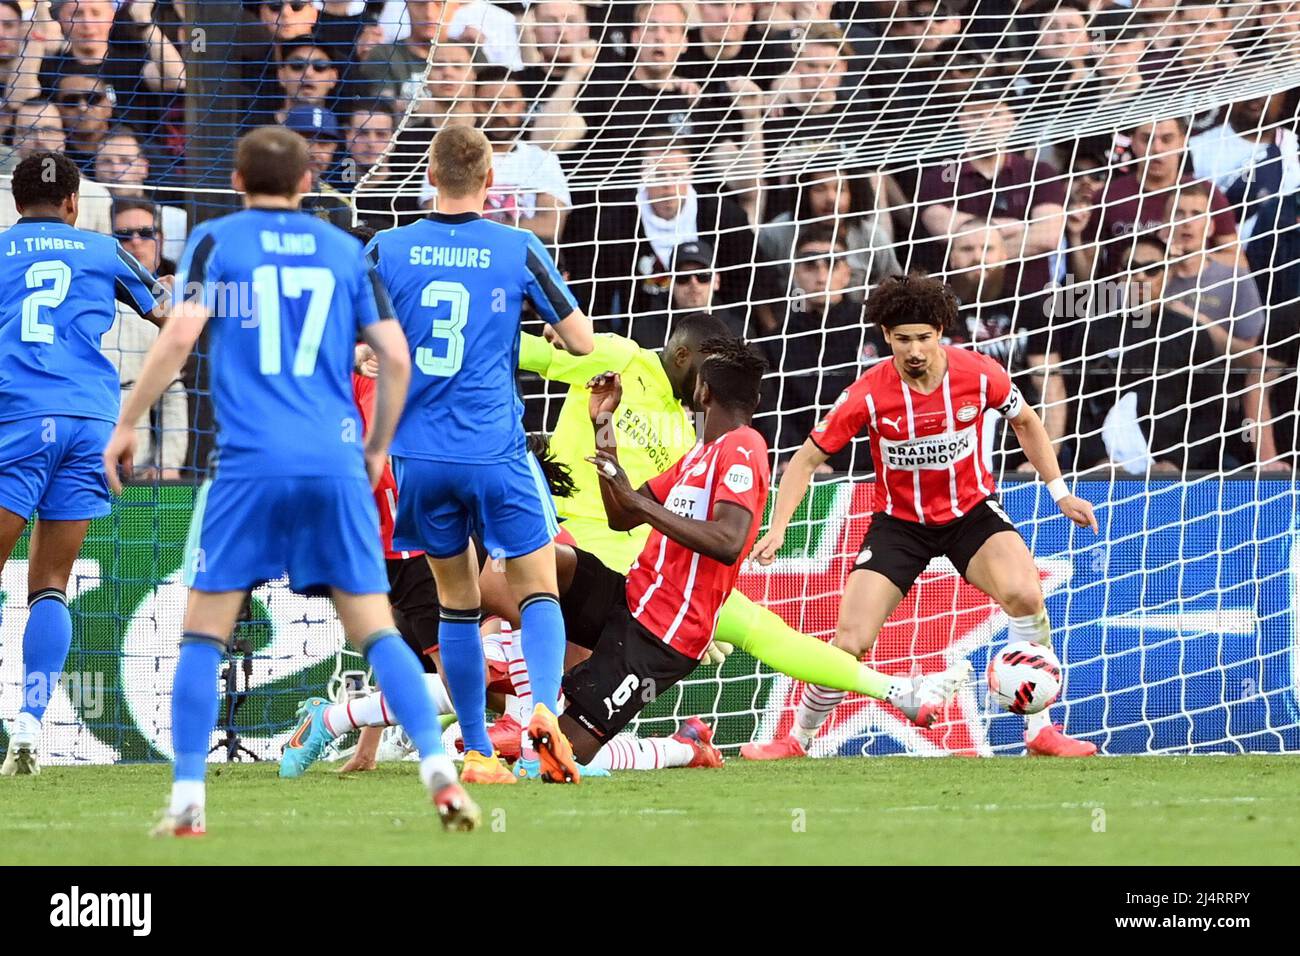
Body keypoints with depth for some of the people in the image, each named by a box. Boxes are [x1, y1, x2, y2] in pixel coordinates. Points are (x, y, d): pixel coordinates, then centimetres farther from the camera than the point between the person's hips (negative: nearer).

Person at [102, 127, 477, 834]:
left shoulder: (215, 242, 6)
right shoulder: (346, 251, 14)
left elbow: (180, 335, -7)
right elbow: (395, 356, 9)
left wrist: (126, 423, 1)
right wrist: (378, 448, 21)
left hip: (248, 463, -2)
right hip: (336, 465, 2)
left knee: (203, 631, 6)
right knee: (375, 629, 5)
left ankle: (187, 801, -1)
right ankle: (440, 774, -10)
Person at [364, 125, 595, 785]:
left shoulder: (386, 251, 0)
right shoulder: (518, 250, -3)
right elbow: (581, 341, 0)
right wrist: (555, 330, 22)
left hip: (420, 455, 2)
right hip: (496, 453, -2)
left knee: (456, 599, 14)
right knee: (537, 591, 7)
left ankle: (478, 752, 12)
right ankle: (543, 706, -19)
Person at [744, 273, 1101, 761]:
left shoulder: (980, 374, -15)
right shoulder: (867, 395, -19)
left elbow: (1025, 421, 7)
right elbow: (807, 459, -9)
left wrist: (1060, 491, 5)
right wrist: (778, 528, -20)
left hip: (971, 511, 0)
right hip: (900, 522, 0)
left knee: (1025, 593, -29)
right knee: (848, 643, -10)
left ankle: (1040, 730, -16)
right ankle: (797, 740, 17)